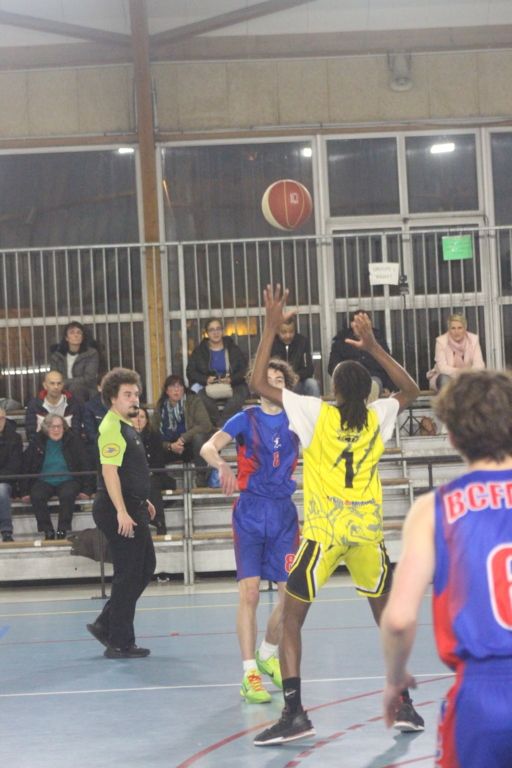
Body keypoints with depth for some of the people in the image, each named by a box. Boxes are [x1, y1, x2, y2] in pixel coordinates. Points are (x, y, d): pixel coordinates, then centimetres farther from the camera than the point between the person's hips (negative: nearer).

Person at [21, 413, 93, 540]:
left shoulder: (73, 441, 3)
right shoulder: (37, 443, 5)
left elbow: (85, 466, 4)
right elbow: (26, 468, 7)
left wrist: (86, 489, -4)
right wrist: (25, 492, -2)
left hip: (67, 480, -1)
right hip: (44, 482, 1)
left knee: (67, 495, -36)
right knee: (36, 496, -32)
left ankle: (63, 531, -26)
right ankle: (48, 532, -24)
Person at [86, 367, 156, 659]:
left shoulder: (127, 426, 16)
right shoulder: (112, 428, -16)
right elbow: (109, 471, -24)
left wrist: (142, 500, 26)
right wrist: (121, 512, -28)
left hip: (132, 507, 10)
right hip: (120, 510, -10)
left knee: (145, 567, 16)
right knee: (129, 575, -4)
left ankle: (105, 624, 21)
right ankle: (120, 643, 4)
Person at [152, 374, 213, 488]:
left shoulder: (194, 401, -8)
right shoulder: (160, 408, -1)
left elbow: (205, 425, -20)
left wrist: (183, 438, -26)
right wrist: (170, 446, -25)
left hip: (195, 445, -2)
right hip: (172, 448, 2)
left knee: (198, 436, -37)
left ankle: (201, 476, -29)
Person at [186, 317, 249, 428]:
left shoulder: (233, 348, 13)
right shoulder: (199, 351, 14)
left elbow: (244, 370, 5)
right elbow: (190, 372, 5)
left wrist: (231, 379, -16)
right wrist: (206, 379, -15)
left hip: (232, 385, 0)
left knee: (236, 397, -36)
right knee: (203, 397, -37)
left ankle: (221, 426, -37)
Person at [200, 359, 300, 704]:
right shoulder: (246, 419, -1)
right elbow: (209, 447, -16)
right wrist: (222, 465, -36)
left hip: (284, 511, 3)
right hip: (251, 510, -3)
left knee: (292, 592, 1)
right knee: (249, 592, -11)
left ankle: (268, 655, 25)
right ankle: (249, 674, -7)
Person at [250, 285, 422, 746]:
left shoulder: (317, 413, -5)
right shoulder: (378, 417, 3)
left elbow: (258, 384, -2)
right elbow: (411, 390, 25)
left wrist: (271, 329, 2)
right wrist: (373, 348, 22)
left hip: (324, 532, -3)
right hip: (368, 530, 3)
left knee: (291, 618, 4)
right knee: (388, 617, 18)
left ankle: (294, 713, -6)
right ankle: (404, 705, 18)